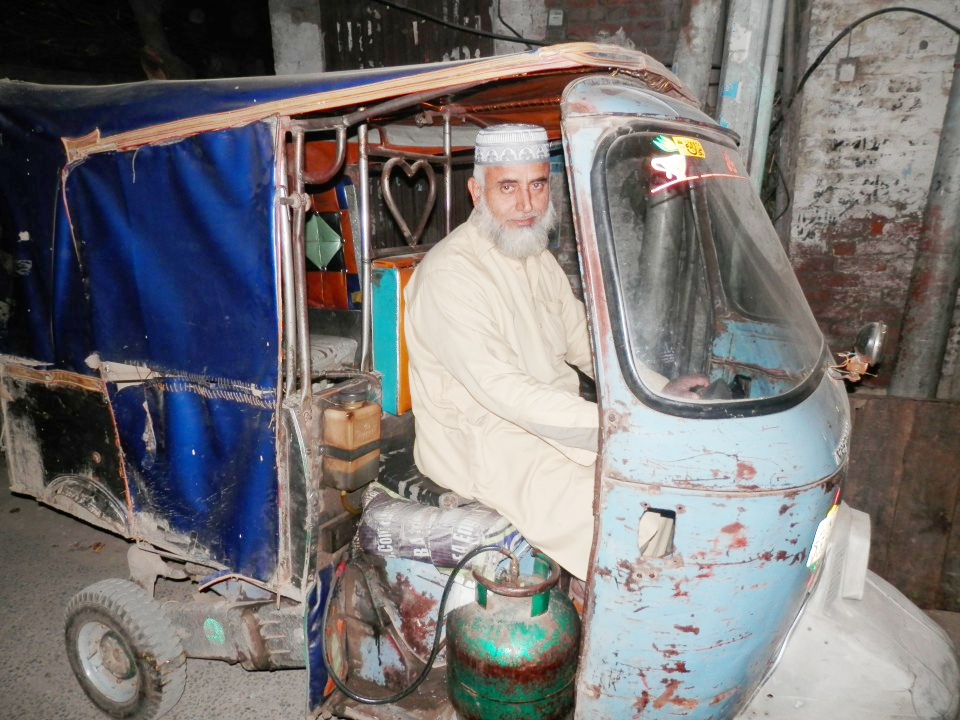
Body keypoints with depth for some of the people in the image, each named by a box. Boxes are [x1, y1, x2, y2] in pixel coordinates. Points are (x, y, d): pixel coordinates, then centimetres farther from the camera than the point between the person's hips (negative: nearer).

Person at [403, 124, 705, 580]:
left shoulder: (538, 259, 11)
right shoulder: (449, 274, -20)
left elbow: (583, 342, 13)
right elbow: (503, 392, -28)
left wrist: (659, 393, -4)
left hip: (553, 424, 9)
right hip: (483, 447, -8)